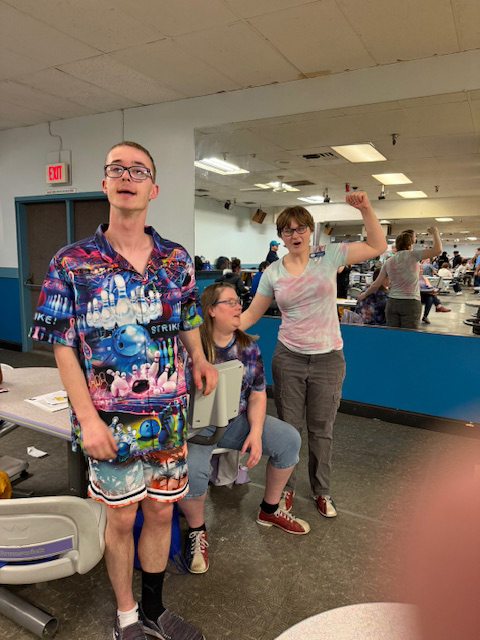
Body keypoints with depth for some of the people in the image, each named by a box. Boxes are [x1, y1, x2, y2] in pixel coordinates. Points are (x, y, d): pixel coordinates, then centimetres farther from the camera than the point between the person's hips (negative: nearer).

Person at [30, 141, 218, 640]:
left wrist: (200, 360, 4)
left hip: (169, 416, 3)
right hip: (111, 421, -3)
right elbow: (64, 348, -8)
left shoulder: (177, 259, 2)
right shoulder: (71, 263, -7)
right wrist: (88, 420, -13)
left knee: (161, 511, 17)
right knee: (121, 519, 14)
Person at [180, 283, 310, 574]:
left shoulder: (249, 347, 2)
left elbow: (257, 396, 4)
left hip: (236, 420, 5)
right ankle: (197, 530, 3)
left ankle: (269, 511, 18)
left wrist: (256, 433, -10)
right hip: (197, 425, -5)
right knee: (190, 471, -33)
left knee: (289, 439, -7)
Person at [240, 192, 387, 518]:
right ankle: (286, 488, 33)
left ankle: (322, 491, 35)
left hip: (328, 359, 0)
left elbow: (378, 246, 1)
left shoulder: (329, 256, -1)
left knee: (321, 429, 13)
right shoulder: (273, 273, 1)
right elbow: (251, 313, 5)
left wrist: (366, 209, -9)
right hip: (289, 357, 1)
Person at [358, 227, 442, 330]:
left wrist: (364, 294, 27)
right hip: (410, 303, -4)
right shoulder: (412, 255, -4)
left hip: (392, 302, 4)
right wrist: (435, 233, 7)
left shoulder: (388, 262, 9)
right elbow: (437, 249, -9)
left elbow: (376, 284, 11)